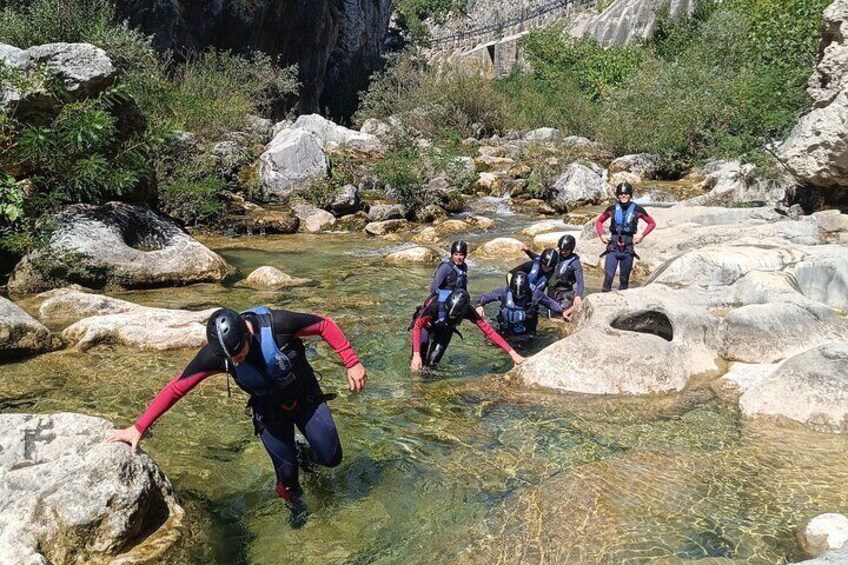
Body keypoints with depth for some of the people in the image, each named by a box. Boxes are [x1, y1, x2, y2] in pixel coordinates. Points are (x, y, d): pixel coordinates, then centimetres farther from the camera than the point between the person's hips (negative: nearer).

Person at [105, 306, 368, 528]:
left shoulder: (277, 324, -36)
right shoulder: (214, 354, -27)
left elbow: (325, 325, -22)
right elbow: (176, 387, -19)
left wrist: (352, 363, -22)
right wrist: (138, 427, -18)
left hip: (306, 398, -1)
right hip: (269, 411, 1)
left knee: (331, 458, -2)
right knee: (286, 470, -1)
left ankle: (307, 455, 34)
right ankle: (295, 505, 33)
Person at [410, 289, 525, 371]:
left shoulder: (467, 311, -35)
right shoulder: (436, 305, -43)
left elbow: (488, 330, -32)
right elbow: (417, 326, -32)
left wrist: (512, 353, -36)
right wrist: (416, 355, -41)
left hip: (445, 330, 2)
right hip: (428, 325, -2)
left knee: (431, 363, -7)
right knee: (418, 361, -11)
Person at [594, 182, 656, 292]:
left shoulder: (637, 209, 1)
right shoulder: (612, 209, 4)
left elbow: (652, 223, 12)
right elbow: (599, 222, 18)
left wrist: (642, 235, 0)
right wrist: (602, 235, 3)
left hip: (628, 249, 0)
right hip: (613, 248, 0)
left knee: (624, 279, 7)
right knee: (608, 276, -14)